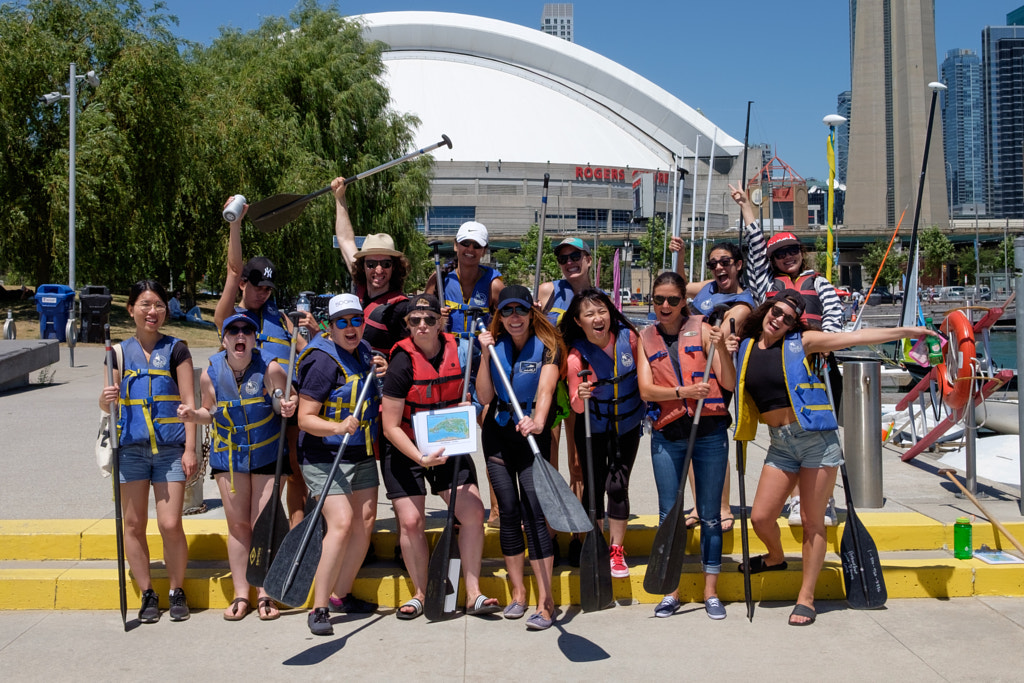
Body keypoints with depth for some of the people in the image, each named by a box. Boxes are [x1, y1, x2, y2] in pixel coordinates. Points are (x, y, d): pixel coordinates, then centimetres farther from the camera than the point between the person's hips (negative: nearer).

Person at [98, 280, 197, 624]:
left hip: (170, 448, -2)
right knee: (134, 524, 5)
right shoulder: (120, 352, 9)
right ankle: (147, 594, 18)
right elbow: (108, 405, 12)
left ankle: (177, 592, 12)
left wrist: (190, 449, -5)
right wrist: (106, 398, -13)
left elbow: (188, 402, 2)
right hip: (131, 448, 3)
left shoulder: (176, 350, 3)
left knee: (170, 524, -7)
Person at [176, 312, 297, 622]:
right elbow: (211, 413, 10)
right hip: (228, 456, 2)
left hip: (267, 454, -2)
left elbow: (285, 405, -2)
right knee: (237, 524, 7)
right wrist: (193, 414, -11)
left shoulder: (271, 370, -12)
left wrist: (287, 408, -25)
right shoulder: (211, 374, -5)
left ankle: (265, 594, 13)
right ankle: (241, 594, 18)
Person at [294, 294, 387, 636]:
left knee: (364, 523, 8)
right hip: (326, 456, -8)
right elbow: (305, 418, -18)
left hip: (363, 455, 8)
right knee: (342, 523, -19)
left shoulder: (364, 351, 8)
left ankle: (343, 594, 24)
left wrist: (380, 374, 2)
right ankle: (319, 608, -11)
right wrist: (338, 427, -36)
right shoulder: (324, 360, -16)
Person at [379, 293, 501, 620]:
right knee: (411, 521, -6)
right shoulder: (402, 363, -19)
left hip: (447, 443, 4)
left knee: (473, 511, -5)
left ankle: (473, 594, 6)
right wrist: (420, 458, -29)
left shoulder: (456, 350, -5)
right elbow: (391, 426, -18)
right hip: (405, 448, -4)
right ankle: (420, 593, 16)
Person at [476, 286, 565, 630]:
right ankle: (518, 593, 20)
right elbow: (484, 397, -3)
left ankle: (545, 602, -7)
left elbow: (545, 388, -27)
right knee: (509, 513, 8)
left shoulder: (547, 347, -10)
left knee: (533, 514, -11)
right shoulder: (495, 346, 3)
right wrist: (485, 357, -12)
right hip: (497, 437, 4)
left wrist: (537, 420, -46)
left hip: (533, 437, -4)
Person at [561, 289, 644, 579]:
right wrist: (581, 397, -41)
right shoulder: (576, 356, -21)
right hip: (593, 428, -1)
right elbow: (576, 406, -20)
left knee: (617, 485, -2)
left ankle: (616, 551, 11)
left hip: (627, 425, 1)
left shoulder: (627, 336, -16)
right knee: (593, 487, 3)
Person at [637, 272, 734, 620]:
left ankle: (711, 591, 14)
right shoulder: (646, 338, 9)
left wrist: (720, 348, -19)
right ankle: (671, 591, 15)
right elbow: (646, 389, -2)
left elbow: (729, 383, -4)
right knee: (669, 515, 4)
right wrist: (683, 391, -17)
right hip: (667, 434, 2)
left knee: (710, 515, 4)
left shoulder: (701, 329, 2)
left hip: (709, 431, -2)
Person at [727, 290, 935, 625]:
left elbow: (856, 337, -2)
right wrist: (729, 355, 1)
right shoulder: (746, 347, 8)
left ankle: (806, 597, 14)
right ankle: (776, 557, 32)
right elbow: (733, 388, 14)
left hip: (815, 438, -3)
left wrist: (907, 331, -2)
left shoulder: (801, 342, -2)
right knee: (761, 517, -3)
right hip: (780, 443, 3)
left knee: (813, 522, 1)